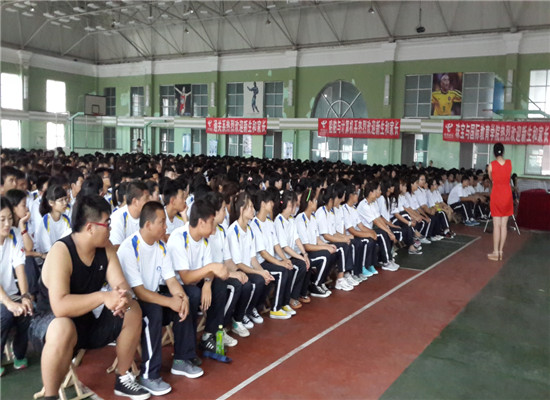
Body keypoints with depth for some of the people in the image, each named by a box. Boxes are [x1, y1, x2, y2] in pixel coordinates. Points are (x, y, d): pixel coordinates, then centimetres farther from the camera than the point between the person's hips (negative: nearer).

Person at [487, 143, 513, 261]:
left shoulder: (491, 165, -9)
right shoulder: (509, 163, -1)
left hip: (496, 195, -3)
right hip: (507, 195, 3)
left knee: (496, 225, -1)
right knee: (504, 225, 7)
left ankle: (495, 253, 1)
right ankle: (500, 252, 12)